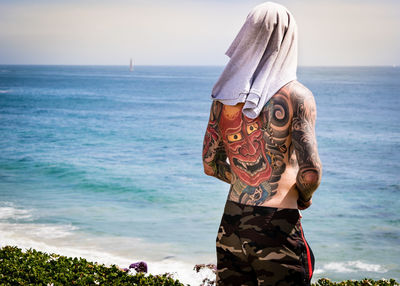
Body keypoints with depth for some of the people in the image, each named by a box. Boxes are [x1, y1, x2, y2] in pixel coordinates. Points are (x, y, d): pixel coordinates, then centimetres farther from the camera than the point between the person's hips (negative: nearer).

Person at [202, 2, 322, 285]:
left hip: (231, 225, 5)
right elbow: (310, 172, -19)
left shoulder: (224, 97, 3)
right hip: (277, 228, -5)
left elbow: (210, 165, 10)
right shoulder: (297, 96, -12)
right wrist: (304, 197, 2)